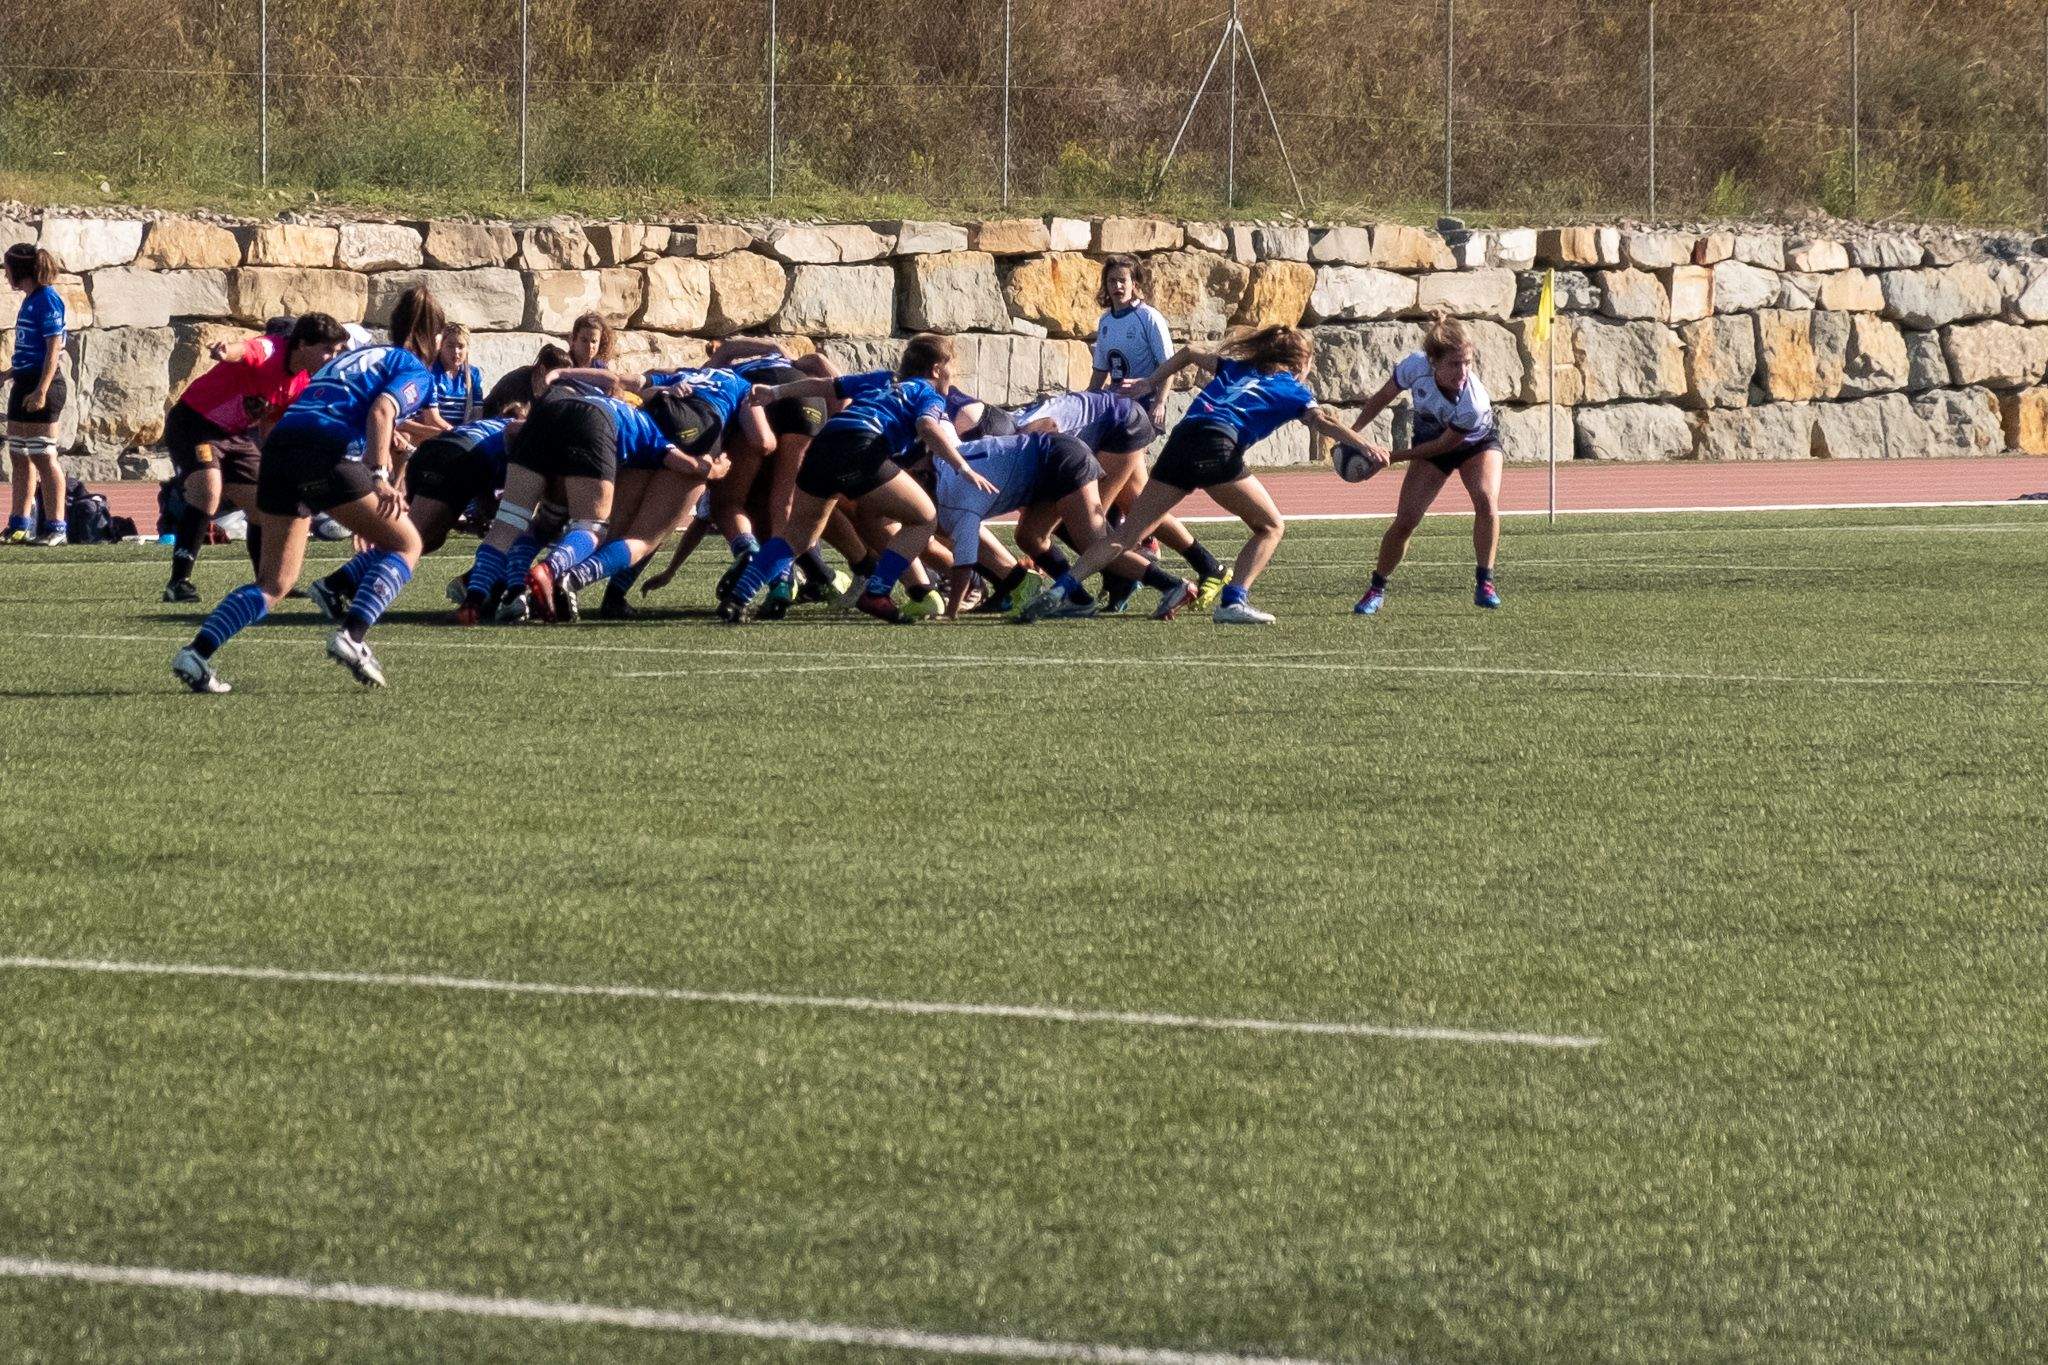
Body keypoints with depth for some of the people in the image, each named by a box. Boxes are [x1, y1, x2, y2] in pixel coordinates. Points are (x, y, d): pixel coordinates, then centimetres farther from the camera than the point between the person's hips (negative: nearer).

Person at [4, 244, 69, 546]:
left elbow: (54, 348, -17)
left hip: (42, 385, -10)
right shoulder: (30, 300, 15)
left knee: (43, 456, -7)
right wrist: (9, 375, 27)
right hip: (25, 385, 10)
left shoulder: (47, 299, -12)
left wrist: (41, 391, -22)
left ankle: (56, 528, -3)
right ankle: (20, 526, 17)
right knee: (19, 456, 12)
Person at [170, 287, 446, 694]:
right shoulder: (416, 371, 10)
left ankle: (197, 651, -4)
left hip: (280, 444, 7)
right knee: (405, 544, 9)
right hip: (329, 451, -7)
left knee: (275, 583, 12)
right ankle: (351, 635, -9)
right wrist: (380, 478, -21)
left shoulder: (361, 355, 33)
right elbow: (381, 412, -10)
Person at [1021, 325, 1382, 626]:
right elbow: (1323, 422, 4)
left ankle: (1064, 589, -8)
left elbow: (1189, 353, 39)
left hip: (1181, 440, 5)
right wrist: (1365, 449, -3)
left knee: (1128, 534, 7)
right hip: (1217, 445, -5)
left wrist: (1149, 383, 41)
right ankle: (1234, 600, -7)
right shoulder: (1293, 391, 19)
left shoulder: (1237, 367, 34)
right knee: (1270, 527, 11)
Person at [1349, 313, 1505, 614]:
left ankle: (1484, 584, -16)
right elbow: (1382, 397, -12)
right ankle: (1376, 590, 10)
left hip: (1478, 444, -3)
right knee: (1405, 520, -7)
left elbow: (1442, 445, -27)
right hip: (1430, 440, 3)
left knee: (1486, 499, -29)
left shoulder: (1473, 403, -41)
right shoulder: (1415, 367, -34)